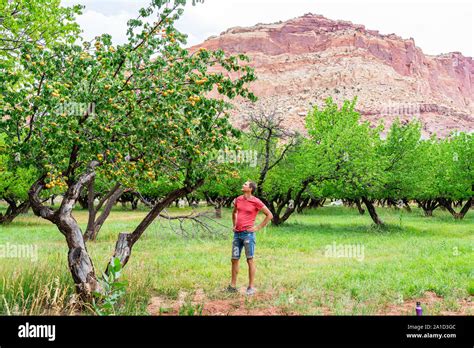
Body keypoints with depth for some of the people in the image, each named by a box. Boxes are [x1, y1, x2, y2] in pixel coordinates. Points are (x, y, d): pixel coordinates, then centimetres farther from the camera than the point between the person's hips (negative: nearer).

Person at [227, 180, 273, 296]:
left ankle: (251, 287, 4)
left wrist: (258, 227, -6)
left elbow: (269, 215, -5)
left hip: (248, 234, -6)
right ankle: (233, 286, 15)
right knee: (234, 259, 7)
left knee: (250, 260, -2)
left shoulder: (256, 202, -7)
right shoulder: (238, 199, 10)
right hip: (237, 233, 6)